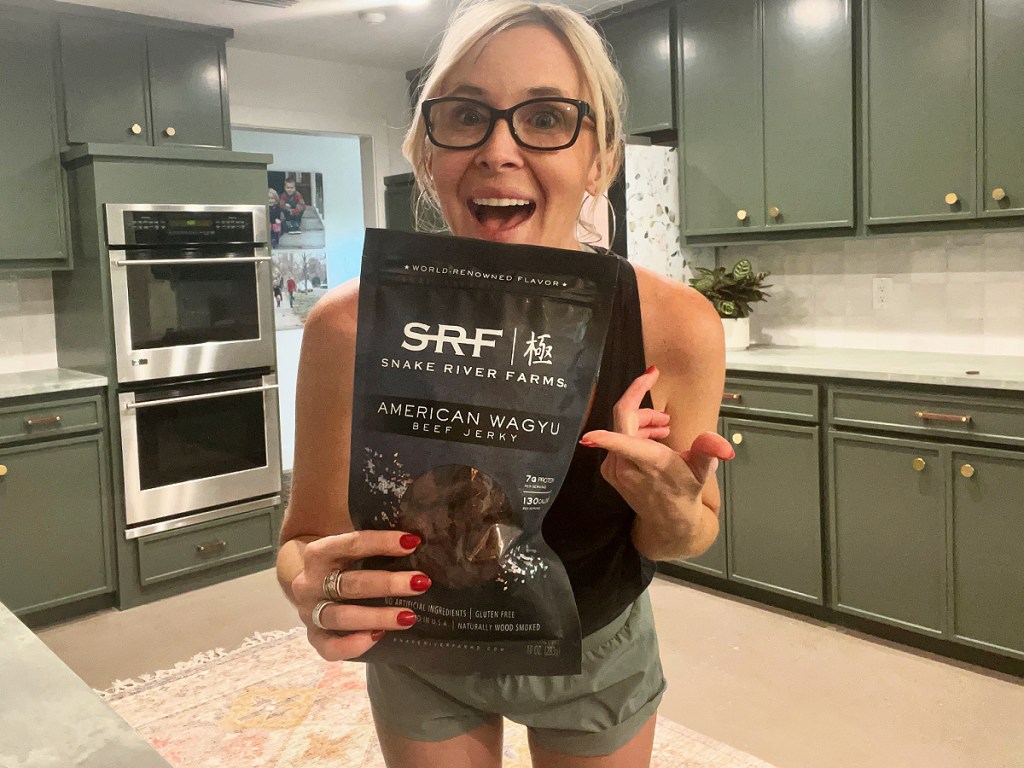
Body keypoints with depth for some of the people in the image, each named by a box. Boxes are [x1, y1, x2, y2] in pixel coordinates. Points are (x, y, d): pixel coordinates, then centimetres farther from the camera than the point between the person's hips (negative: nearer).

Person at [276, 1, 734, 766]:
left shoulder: (676, 328, -27)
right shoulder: (354, 328, -29)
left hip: (599, 652, 1)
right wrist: (317, 589, -39)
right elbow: (308, 538, -16)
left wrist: (669, 510, -33)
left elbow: (687, 534, -11)